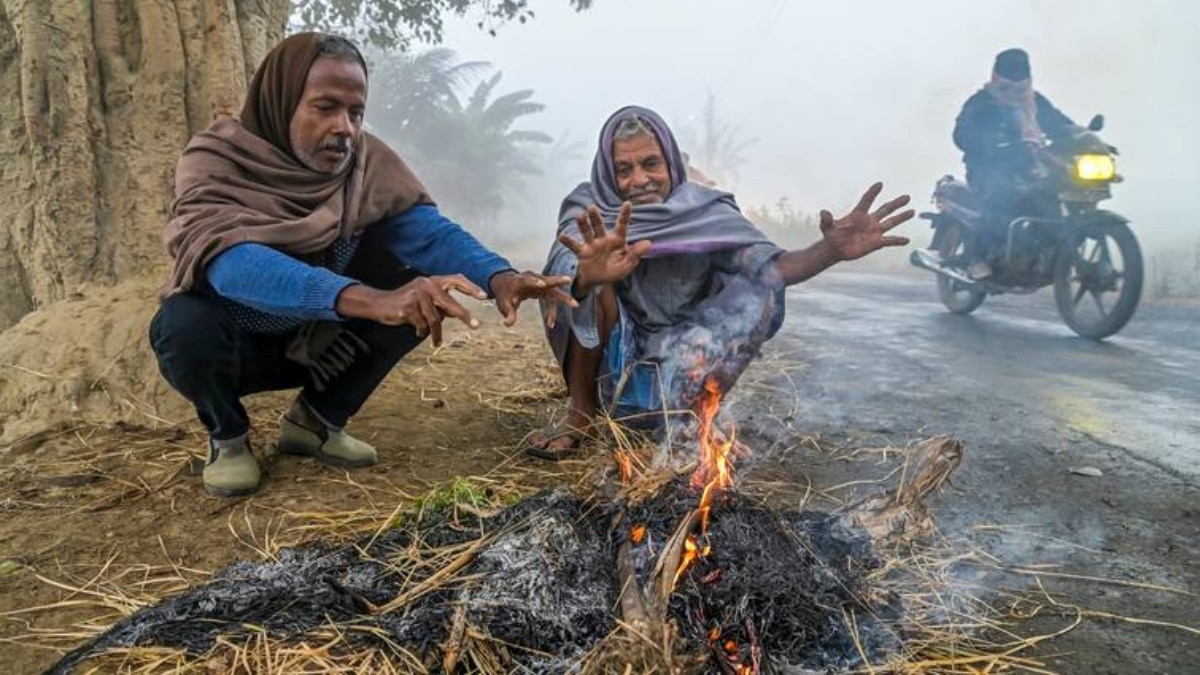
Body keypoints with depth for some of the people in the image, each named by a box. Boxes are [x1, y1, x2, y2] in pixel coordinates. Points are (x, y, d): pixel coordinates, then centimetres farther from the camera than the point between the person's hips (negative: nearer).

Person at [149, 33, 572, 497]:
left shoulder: (368, 162, -12)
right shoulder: (214, 163, -24)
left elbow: (430, 232, -22)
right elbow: (233, 263, -42)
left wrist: (497, 276, -45)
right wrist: (370, 299, -57)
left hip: (317, 341, 4)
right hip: (236, 344, -3)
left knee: (423, 292, -17)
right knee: (187, 322, -36)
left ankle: (314, 420, 2)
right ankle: (228, 437, -2)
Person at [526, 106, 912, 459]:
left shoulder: (705, 210, -10)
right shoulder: (586, 209, -13)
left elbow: (770, 268, -20)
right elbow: (563, 272, -33)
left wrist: (831, 250, -41)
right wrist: (588, 273, -59)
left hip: (681, 363, 1)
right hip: (609, 360, -1)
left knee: (755, 296, -22)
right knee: (580, 271, -28)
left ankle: (692, 415, -3)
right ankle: (581, 413, -12)